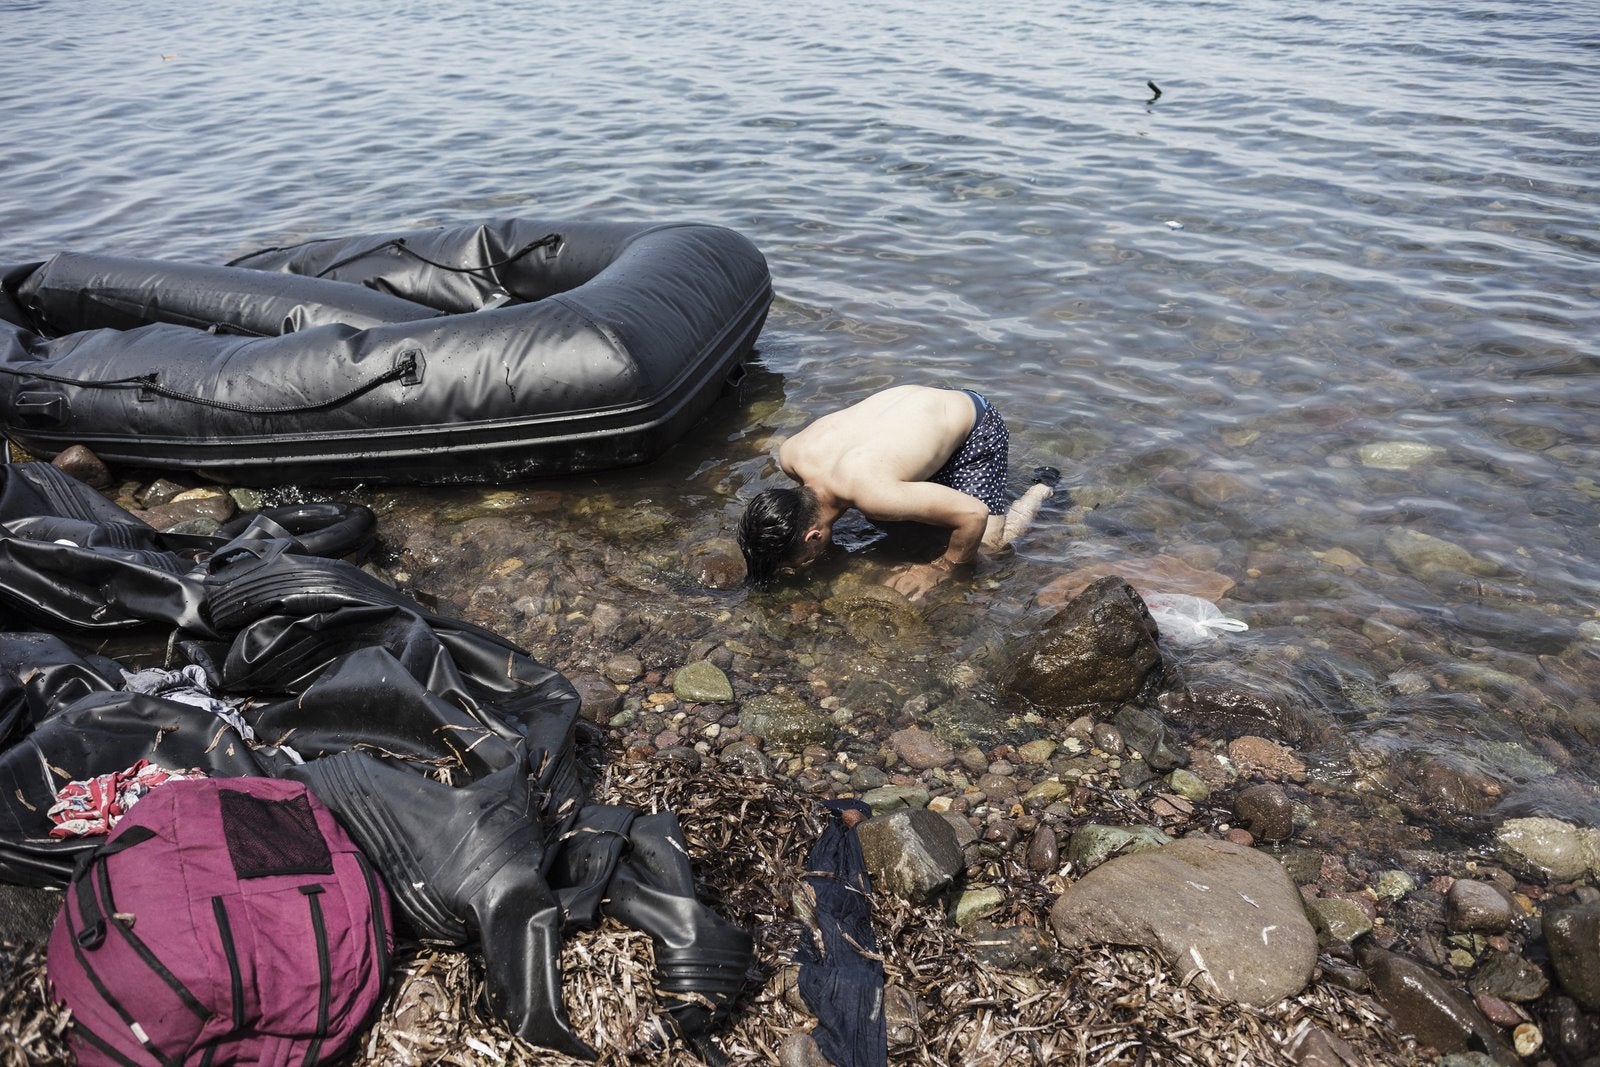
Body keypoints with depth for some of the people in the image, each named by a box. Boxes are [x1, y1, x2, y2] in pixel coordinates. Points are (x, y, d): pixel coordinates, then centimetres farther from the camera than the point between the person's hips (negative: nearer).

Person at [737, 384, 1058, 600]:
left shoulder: (871, 493, -45)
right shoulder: (789, 455, -23)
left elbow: (974, 514, -37)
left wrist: (939, 570, -23)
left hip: (974, 422, -7)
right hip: (918, 402, 7)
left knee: (985, 550, -8)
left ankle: (1042, 487, 20)